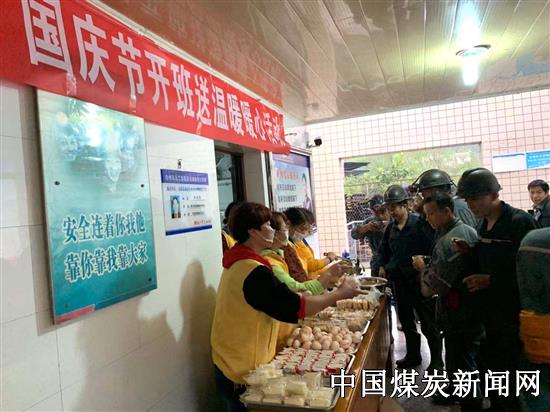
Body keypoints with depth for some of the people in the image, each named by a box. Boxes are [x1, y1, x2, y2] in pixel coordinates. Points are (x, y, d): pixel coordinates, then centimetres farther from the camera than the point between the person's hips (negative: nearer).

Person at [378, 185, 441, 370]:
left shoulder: (419, 223, -11)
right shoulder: (390, 228, 7)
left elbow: (430, 250, -12)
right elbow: (384, 250, 19)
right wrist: (383, 266, 6)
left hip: (419, 280, -6)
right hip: (399, 281, 6)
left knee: (428, 323, 3)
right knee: (406, 321, 16)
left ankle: (437, 360, 18)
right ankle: (413, 355, 32)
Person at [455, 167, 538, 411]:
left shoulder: (520, 222, -16)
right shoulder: (483, 225, 7)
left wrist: (491, 280, -23)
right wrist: (469, 251, -4)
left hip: (512, 313, -7)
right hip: (488, 310, 7)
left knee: (510, 372, 4)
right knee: (492, 365, 18)